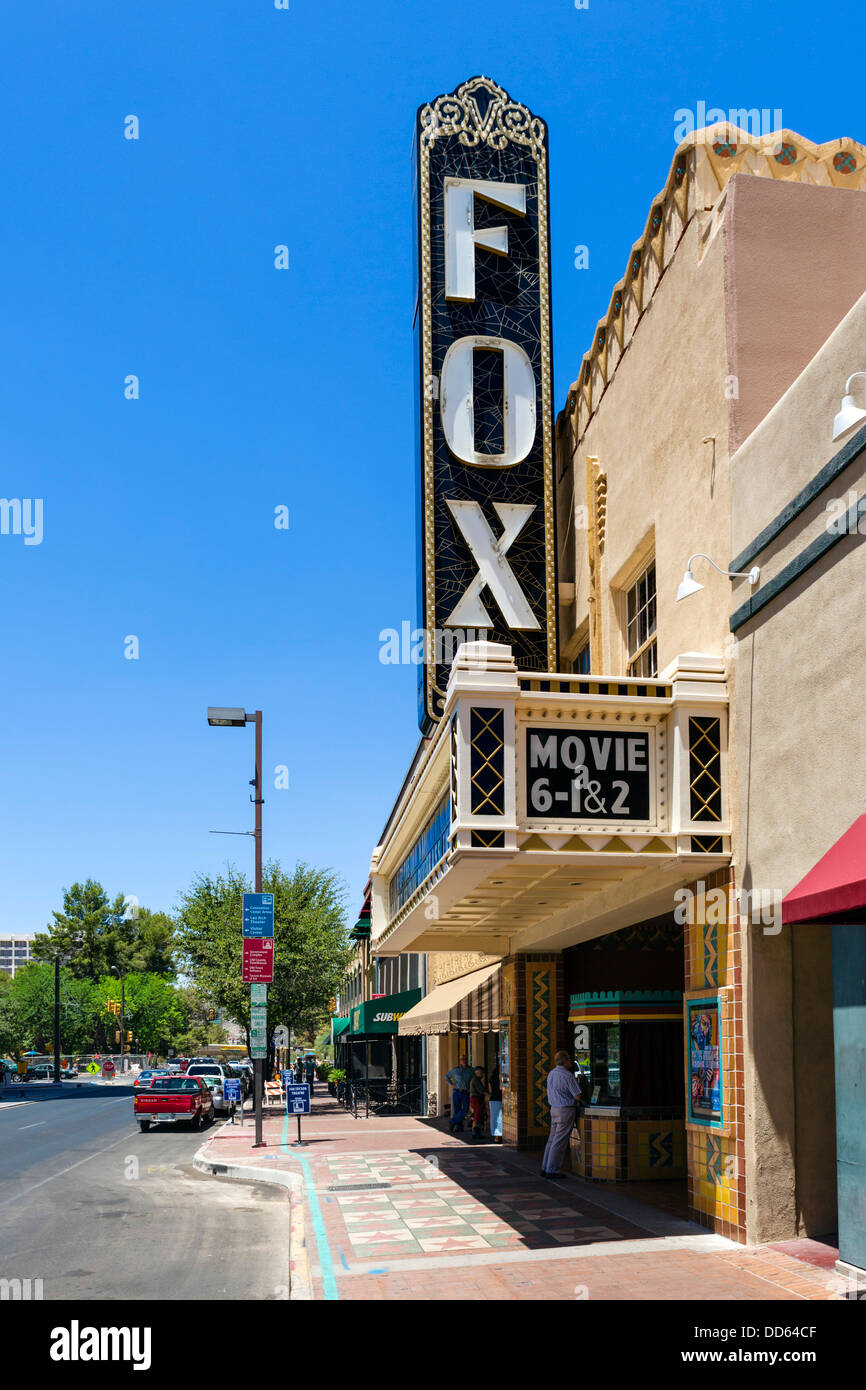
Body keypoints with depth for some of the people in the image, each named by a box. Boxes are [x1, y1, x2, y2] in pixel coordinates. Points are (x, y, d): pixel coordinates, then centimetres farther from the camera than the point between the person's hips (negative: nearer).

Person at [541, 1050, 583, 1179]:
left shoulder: (551, 1074, 9)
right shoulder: (567, 1075, -16)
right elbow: (577, 1096, -15)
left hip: (554, 1109, 8)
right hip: (566, 1110, -8)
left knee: (552, 1139, 13)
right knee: (560, 1142, -3)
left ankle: (545, 1168, 16)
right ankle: (552, 1170, -1)